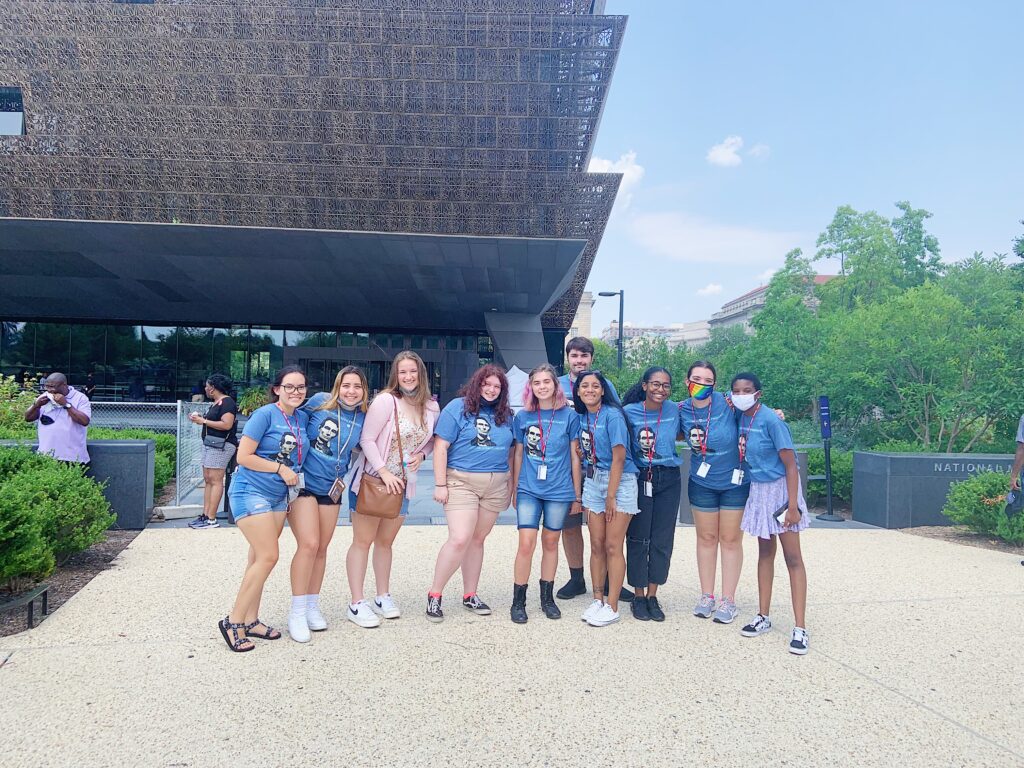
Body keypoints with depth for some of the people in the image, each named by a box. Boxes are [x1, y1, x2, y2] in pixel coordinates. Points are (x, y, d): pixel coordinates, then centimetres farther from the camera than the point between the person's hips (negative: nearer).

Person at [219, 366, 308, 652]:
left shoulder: (302, 417, 7)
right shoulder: (265, 414, -13)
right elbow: (243, 456, -15)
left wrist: (294, 473, 8)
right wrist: (280, 468, -16)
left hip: (279, 496, 7)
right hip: (251, 491, -7)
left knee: (260, 558, 11)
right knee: (268, 557, -12)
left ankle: (250, 621, 20)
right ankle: (233, 621, -1)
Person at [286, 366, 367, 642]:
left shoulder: (364, 419, 0)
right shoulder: (320, 401, -11)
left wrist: (342, 477, 8)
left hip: (330, 489, 4)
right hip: (303, 482, -4)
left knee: (322, 549, 11)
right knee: (309, 544, -14)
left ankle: (312, 606, 26)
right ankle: (297, 612, -2)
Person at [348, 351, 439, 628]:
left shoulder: (431, 408, 2)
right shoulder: (386, 400, -15)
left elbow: (431, 439, 16)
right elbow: (367, 439, -17)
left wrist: (421, 454, -5)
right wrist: (384, 472, -21)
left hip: (402, 484, 5)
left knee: (386, 542, 16)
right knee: (363, 541, 1)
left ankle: (383, 597, 28)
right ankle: (357, 604, 8)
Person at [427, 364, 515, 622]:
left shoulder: (505, 414, 11)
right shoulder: (458, 407, -4)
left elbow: (509, 452, 19)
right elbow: (441, 447, -8)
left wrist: (510, 484, 14)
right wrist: (440, 484, -12)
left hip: (496, 485, 5)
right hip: (461, 482, -5)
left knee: (477, 539, 12)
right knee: (459, 540, -14)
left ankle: (470, 596, 24)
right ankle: (434, 594, 1)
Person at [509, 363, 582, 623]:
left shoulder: (569, 416, -1)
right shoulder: (523, 417, 3)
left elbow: (575, 456, 3)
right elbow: (518, 455, 11)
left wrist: (577, 495, 4)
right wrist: (514, 490, 12)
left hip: (559, 491, 0)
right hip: (529, 490, 0)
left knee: (550, 543, 11)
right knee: (526, 543, -6)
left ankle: (547, 598, 25)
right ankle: (518, 601, 6)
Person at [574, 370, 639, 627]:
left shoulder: (613, 415, -13)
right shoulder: (582, 417, 7)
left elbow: (619, 458, -15)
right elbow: (585, 454, 11)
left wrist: (611, 496, -13)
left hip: (620, 481, -6)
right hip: (593, 482, 6)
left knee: (612, 546, -5)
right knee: (596, 546, 8)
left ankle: (612, 606, 3)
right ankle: (598, 599, 18)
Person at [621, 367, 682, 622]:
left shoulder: (675, 411, 0)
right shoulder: (629, 412, -6)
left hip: (668, 479, 2)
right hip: (638, 479, -2)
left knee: (662, 540, 6)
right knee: (638, 539, 4)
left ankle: (652, 596, 20)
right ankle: (638, 596, 18)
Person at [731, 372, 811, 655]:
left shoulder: (771, 420, -20)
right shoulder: (740, 418, -1)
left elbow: (790, 465, -19)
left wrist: (792, 505, -21)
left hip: (780, 488, -7)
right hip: (758, 489, 7)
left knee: (793, 558, -4)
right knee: (765, 552, 14)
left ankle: (800, 628, -1)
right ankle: (763, 617, 23)